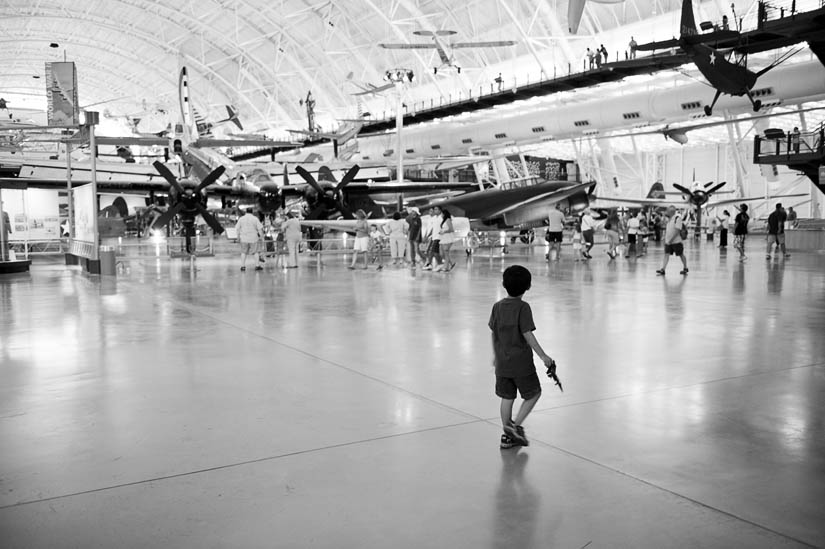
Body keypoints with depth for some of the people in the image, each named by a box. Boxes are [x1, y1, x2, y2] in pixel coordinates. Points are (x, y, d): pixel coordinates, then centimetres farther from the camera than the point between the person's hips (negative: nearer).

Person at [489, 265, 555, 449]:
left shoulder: (497, 306, 3)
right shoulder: (523, 307, -15)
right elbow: (527, 335, -19)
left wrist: (495, 354, 23)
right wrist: (543, 356, -15)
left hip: (502, 363, 6)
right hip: (521, 362, -6)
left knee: (507, 397, 14)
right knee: (534, 393, 12)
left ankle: (507, 435, 19)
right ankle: (516, 425, 1)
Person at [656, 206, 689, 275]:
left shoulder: (677, 218, -15)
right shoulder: (668, 218, 11)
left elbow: (677, 230, -21)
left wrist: (671, 239, -23)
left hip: (676, 241, -7)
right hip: (668, 241, 7)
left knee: (681, 255, 6)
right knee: (666, 254, 0)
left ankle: (685, 268, 21)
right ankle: (662, 269, -5)